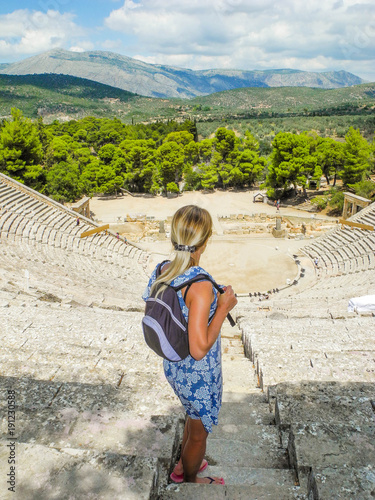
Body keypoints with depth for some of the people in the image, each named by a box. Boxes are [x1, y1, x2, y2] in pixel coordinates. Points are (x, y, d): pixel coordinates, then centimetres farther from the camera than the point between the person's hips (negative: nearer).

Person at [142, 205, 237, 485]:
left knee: (196, 417, 34)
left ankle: (183, 466, 58)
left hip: (173, 366, 7)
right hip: (199, 375, -7)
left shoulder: (163, 271, -10)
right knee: (199, 431, 22)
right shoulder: (201, 285, -34)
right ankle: (190, 482, 50)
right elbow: (199, 349, -32)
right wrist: (223, 307, -24)